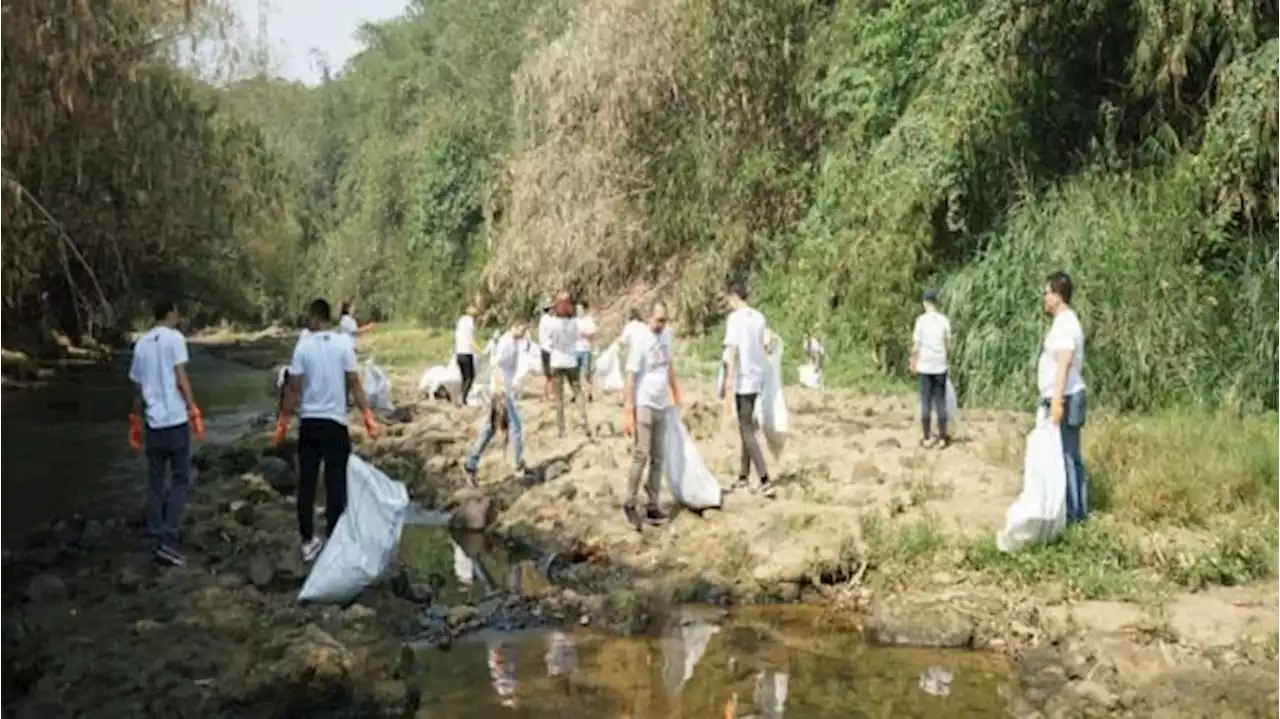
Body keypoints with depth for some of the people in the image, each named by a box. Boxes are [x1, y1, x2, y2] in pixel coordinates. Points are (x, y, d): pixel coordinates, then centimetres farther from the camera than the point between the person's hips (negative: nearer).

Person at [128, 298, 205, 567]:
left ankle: (155, 538, 14)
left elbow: (137, 386, 17)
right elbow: (181, 378, -12)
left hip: (153, 422, 5)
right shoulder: (174, 338, -5)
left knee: (155, 482, 12)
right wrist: (194, 410, -10)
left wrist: (136, 419, 27)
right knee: (179, 479, 2)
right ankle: (168, 538, -7)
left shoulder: (141, 343, 11)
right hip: (176, 421, -5)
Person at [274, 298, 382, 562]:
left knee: (306, 483, 10)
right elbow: (353, 384, -7)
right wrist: (368, 416, -1)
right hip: (335, 422, -1)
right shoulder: (344, 343, -5)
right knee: (335, 484, 5)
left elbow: (294, 388, -3)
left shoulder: (303, 345, -4)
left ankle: (308, 541, 16)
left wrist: (283, 421, 7)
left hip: (309, 422, 1)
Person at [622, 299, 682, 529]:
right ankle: (629, 503, 5)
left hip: (661, 406, 7)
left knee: (658, 457, 8)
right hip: (644, 405, -7)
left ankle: (652, 506, 14)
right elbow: (630, 377, -16)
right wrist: (628, 412, -19)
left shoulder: (667, 335, 4)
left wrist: (676, 393, 24)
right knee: (642, 455, -7)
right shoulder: (640, 340, -16)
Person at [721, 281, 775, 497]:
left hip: (743, 380, -7)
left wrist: (729, 383, -20)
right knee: (747, 427, 17)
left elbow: (732, 351, -19)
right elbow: (768, 344, 11)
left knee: (747, 431, -5)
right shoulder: (758, 317, 8)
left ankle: (765, 481, -12)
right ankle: (743, 477, 25)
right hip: (757, 378, 7)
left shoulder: (735, 319, -13)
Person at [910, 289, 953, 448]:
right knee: (940, 402, 7)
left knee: (926, 402, 5)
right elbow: (948, 345, 2)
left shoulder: (921, 320, -9)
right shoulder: (944, 320, -3)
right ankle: (942, 438, 11)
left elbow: (916, 347, -9)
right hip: (940, 367, 2)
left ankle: (927, 439, 9)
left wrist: (913, 364, 5)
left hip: (924, 367, -2)